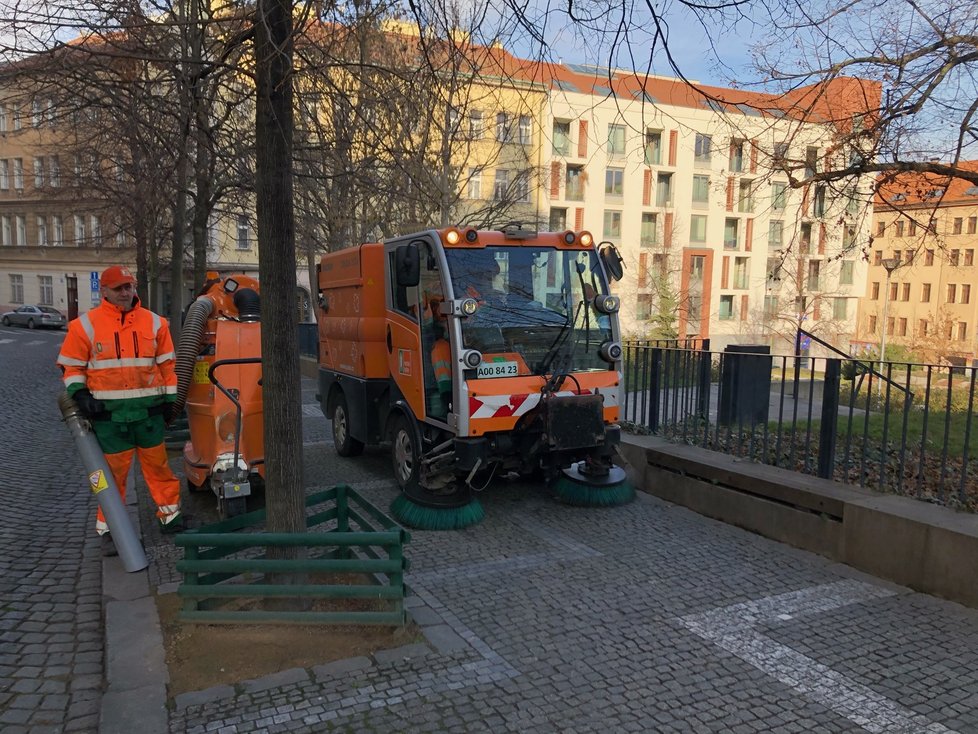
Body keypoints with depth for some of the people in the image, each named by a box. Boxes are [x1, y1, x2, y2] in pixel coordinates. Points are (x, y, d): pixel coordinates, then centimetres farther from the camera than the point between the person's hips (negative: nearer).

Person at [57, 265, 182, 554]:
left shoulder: (154, 323, 6)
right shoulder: (85, 325, 0)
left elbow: (167, 365, 11)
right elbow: (70, 366, 6)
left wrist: (169, 399, 9)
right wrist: (80, 393, -8)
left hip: (149, 410, 2)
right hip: (109, 413, -2)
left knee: (158, 465, 8)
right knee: (113, 472, 4)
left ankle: (170, 514, 22)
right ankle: (108, 529, 16)